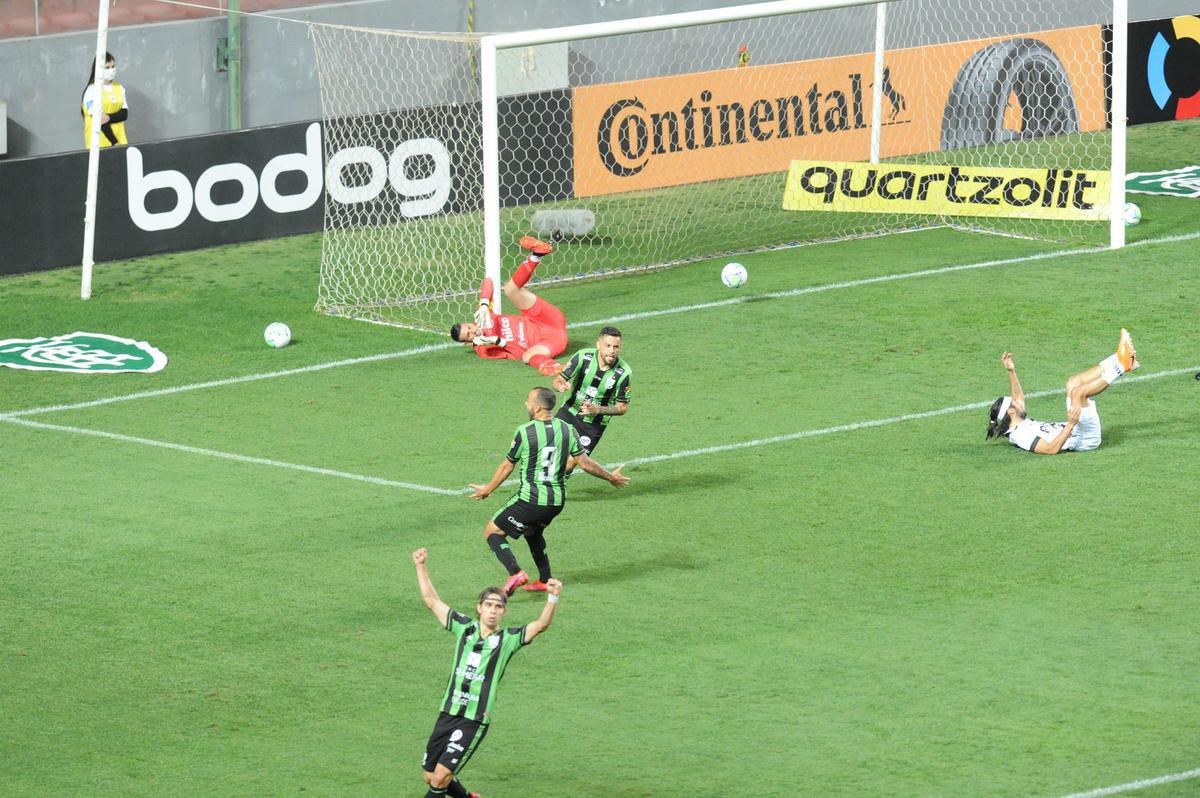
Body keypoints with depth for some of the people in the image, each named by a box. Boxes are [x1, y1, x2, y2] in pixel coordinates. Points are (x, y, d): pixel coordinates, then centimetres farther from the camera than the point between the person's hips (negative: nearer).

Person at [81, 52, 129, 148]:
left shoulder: (120, 88, 11)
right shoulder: (91, 91, -7)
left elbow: (124, 114, 3)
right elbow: (100, 121, -12)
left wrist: (109, 117, -17)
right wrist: (115, 143, -15)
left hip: (119, 140, 5)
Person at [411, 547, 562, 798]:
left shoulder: (508, 639, 0)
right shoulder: (465, 628, 9)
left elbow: (541, 625, -13)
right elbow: (431, 600, 15)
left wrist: (552, 598, -30)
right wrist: (421, 567, 13)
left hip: (474, 721, -4)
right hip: (448, 713, 4)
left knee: (441, 776, -13)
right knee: (430, 776, 9)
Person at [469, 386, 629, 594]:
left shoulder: (525, 432, -13)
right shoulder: (567, 430, -1)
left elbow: (507, 466, -2)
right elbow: (585, 463, 5)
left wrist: (487, 490, 14)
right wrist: (611, 476, 22)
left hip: (530, 499, -6)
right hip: (557, 501, 6)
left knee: (492, 532, 6)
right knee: (533, 532, 33)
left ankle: (515, 573, -13)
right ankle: (545, 580, 30)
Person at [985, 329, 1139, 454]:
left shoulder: (1021, 426, 9)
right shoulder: (1021, 436, -20)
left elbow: (1018, 398, 27)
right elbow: (1051, 449, -33)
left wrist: (1011, 371, 19)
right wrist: (1070, 424, -41)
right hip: (1085, 440, -10)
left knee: (1073, 382, 14)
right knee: (1078, 392, -29)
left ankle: (1121, 361, 5)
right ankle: (1121, 365, -15)